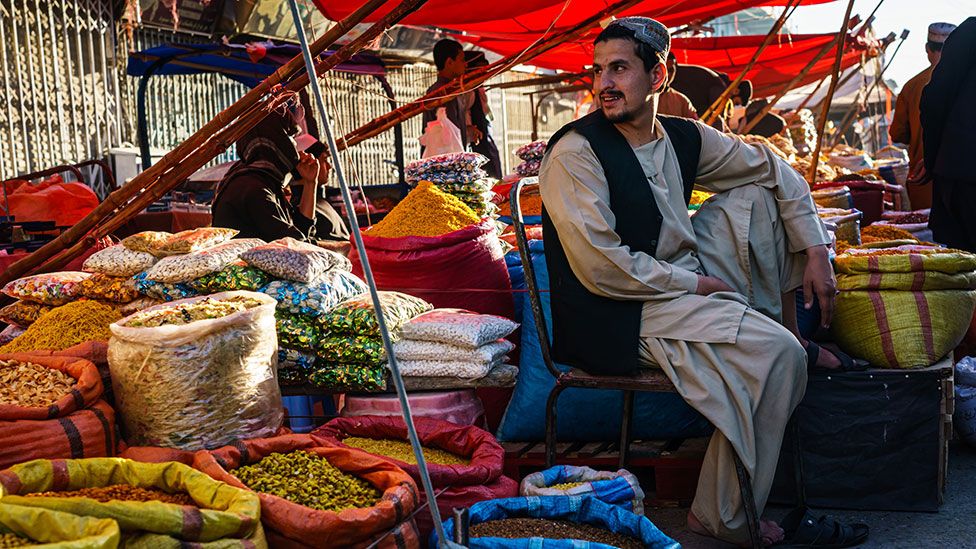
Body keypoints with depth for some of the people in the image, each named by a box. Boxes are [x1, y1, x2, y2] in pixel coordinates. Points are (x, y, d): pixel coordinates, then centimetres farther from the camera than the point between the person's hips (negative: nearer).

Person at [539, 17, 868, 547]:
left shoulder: (684, 138, 4)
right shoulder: (575, 154, -16)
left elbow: (776, 171, 14)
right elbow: (600, 268, -23)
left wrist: (815, 252, 4)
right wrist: (696, 283, -16)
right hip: (620, 315, -7)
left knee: (756, 197, 2)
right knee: (777, 355, -23)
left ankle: (790, 332, 10)